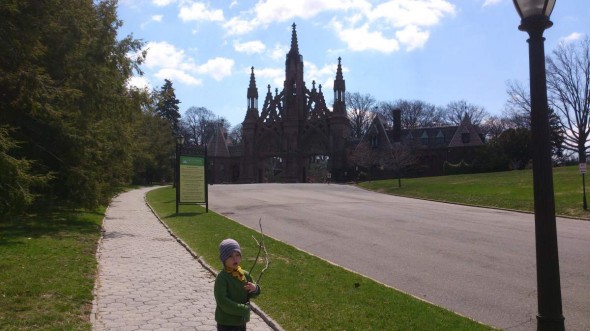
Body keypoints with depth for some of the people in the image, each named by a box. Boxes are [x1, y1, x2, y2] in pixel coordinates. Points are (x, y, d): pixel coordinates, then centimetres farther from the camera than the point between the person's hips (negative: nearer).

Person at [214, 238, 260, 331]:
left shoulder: (245, 275, 0)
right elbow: (222, 301, -25)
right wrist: (243, 309, -24)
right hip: (226, 322, -6)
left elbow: (252, 295, 11)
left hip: (241, 320, 6)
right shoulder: (221, 277, -19)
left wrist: (255, 289, -14)